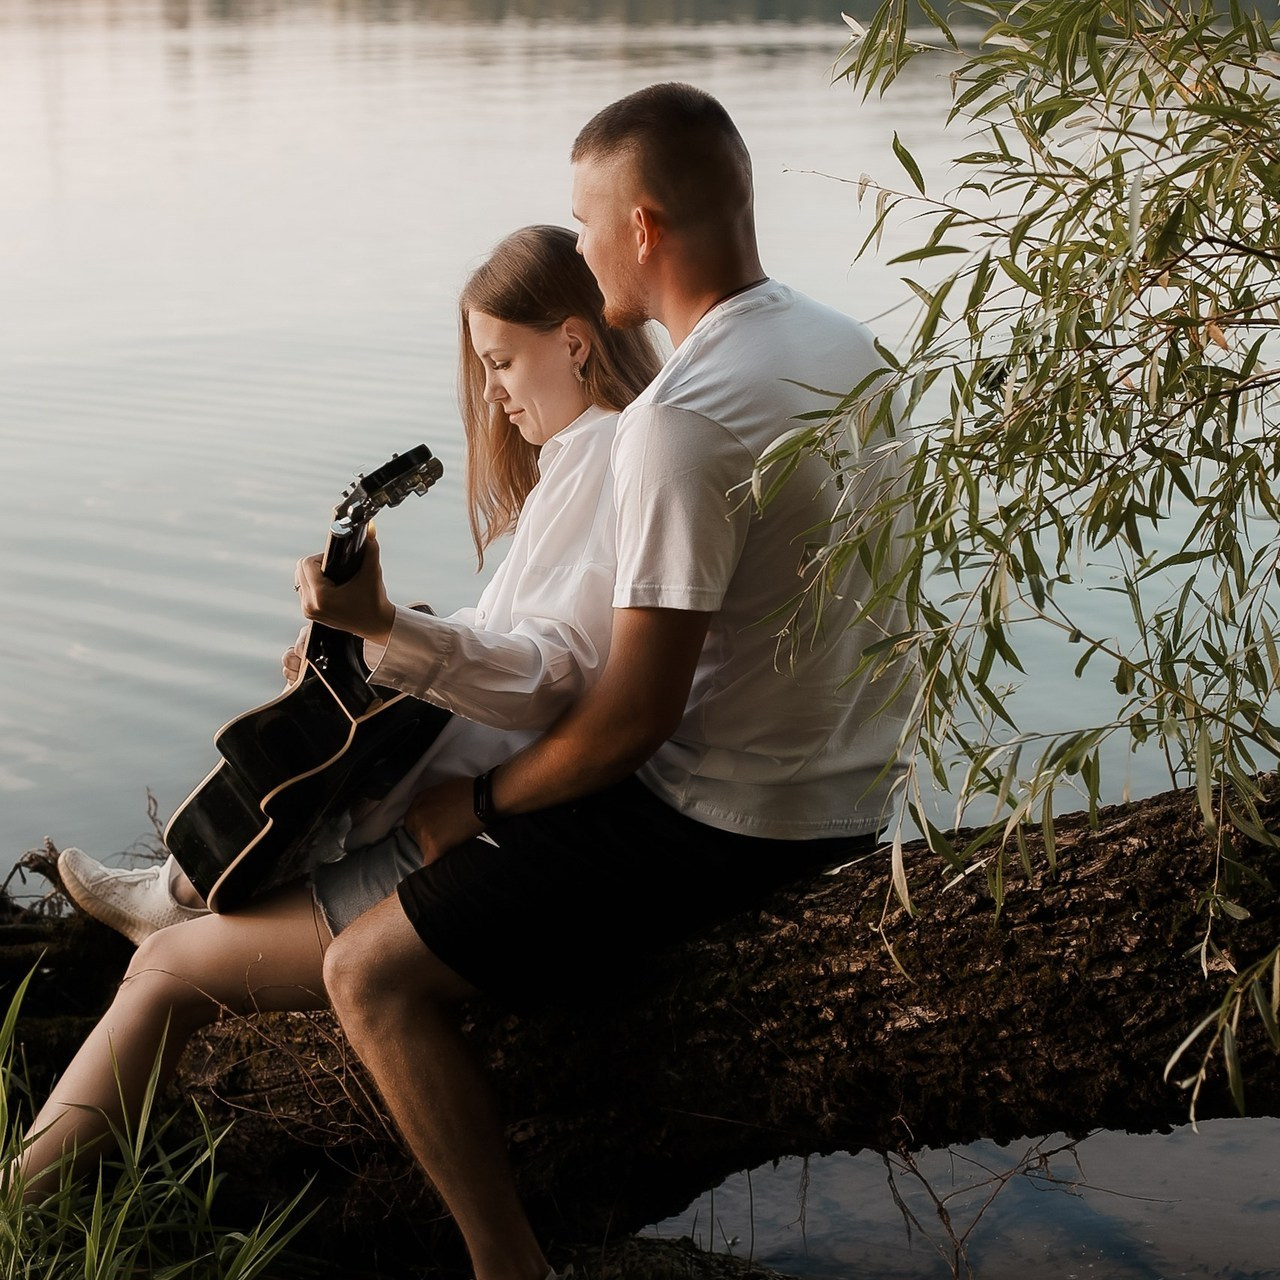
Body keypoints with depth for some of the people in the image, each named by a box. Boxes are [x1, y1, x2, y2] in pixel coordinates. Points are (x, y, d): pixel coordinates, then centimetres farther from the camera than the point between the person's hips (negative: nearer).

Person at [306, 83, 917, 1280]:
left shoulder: (683, 421, -25)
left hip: (724, 821, -10)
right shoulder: (847, 346, 3)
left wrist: (480, 802, -6)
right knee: (451, 792, 28)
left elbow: (635, 714, -24)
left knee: (370, 973, -6)